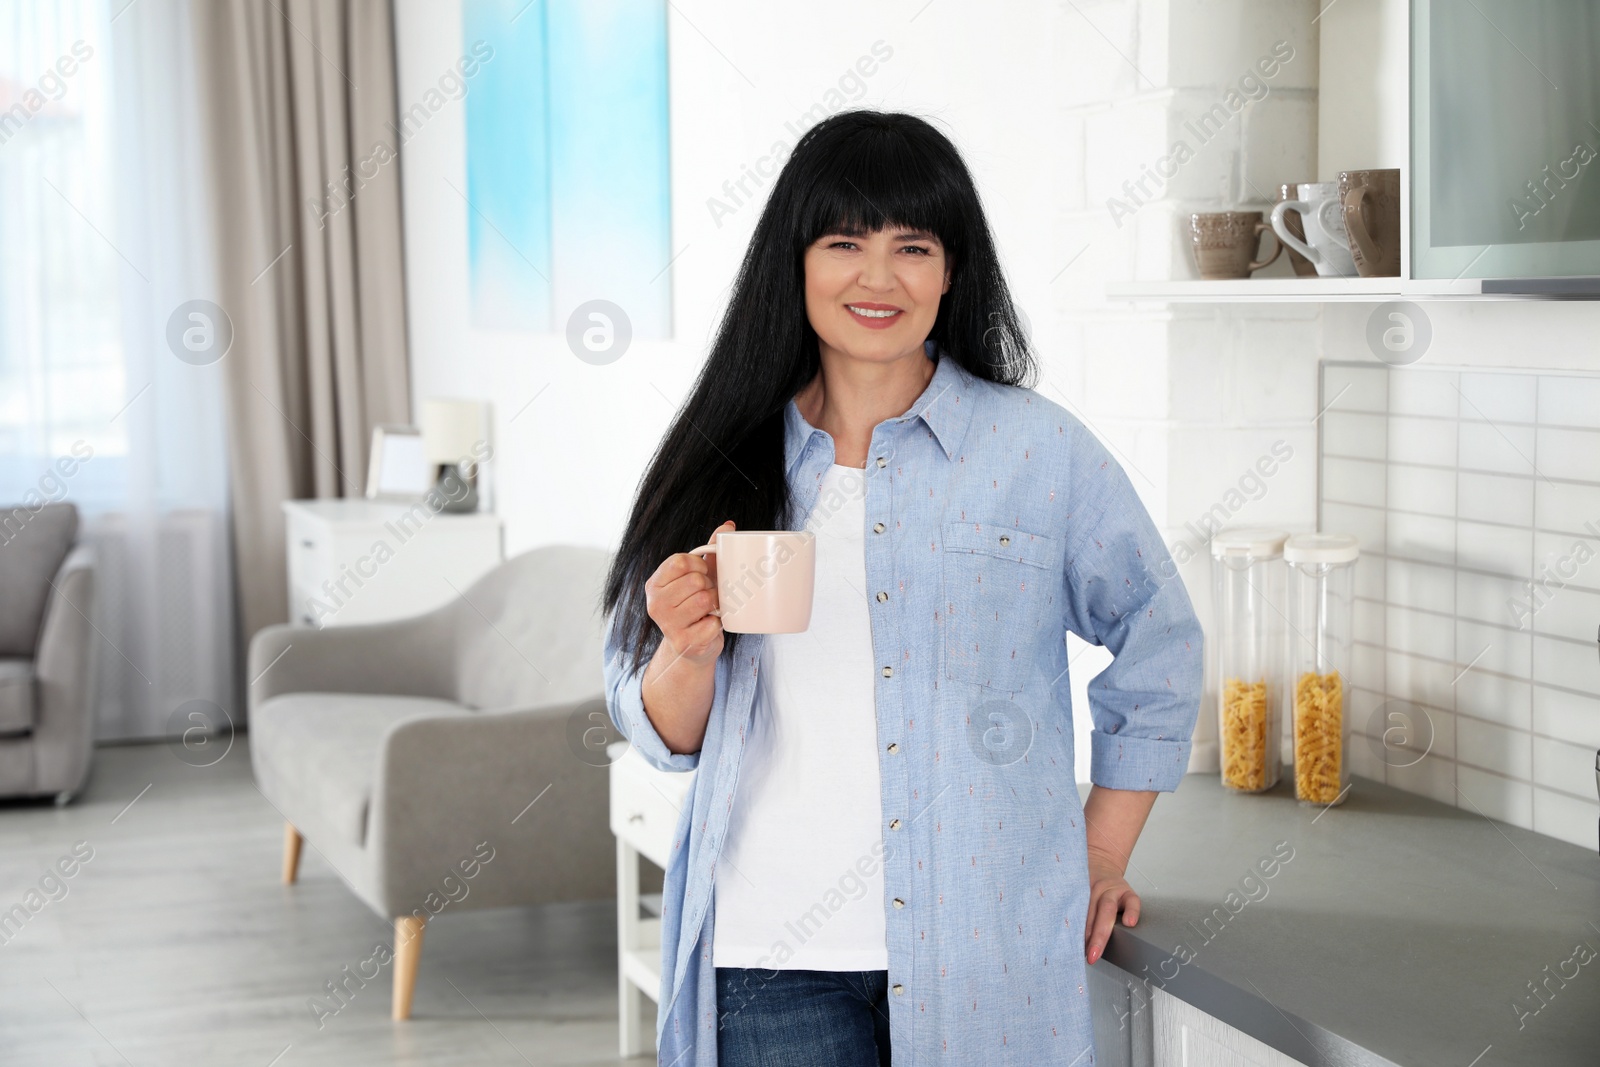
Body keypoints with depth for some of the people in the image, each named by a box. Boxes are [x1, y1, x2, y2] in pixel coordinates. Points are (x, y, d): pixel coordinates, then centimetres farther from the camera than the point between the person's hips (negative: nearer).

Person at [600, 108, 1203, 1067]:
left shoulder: (1041, 451, 0)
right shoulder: (727, 461, 5)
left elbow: (1159, 649, 12)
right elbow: (666, 736, 8)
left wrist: (1103, 858, 11)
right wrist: (689, 651, -13)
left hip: (984, 959, -1)